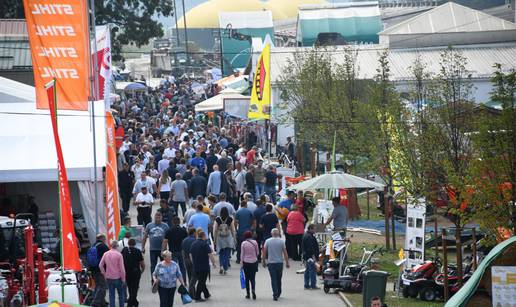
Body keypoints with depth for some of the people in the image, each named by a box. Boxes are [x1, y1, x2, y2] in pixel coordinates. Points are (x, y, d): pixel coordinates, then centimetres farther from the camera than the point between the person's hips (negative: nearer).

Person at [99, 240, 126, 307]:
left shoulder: (106, 254, -1)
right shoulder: (119, 255, -13)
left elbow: (100, 265, 2)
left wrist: (104, 274, 12)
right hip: (117, 277, -3)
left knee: (111, 294, 9)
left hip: (109, 277, 3)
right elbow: (121, 268, -11)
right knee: (121, 294, 12)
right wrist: (123, 278, -3)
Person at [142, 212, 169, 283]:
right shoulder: (149, 226, 4)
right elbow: (145, 237, 8)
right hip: (153, 249, 0)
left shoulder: (165, 226, 1)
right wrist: (143, 247, 4)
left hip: (162, 249, 0)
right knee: (153, 266, 3)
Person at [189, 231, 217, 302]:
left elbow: (190, 255, 12)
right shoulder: (205, 244, -12)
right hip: (204, 266, -7)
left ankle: (206, 294, 28)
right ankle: (197, 296, -4)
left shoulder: (193, 244, 7)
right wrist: (214, 263, -3)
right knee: (202, 282, -1)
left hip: (196, 267, 7)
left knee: (201, 281, 17)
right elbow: (210, 255, -15)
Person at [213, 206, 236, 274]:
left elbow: (215, 230, -5)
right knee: (227, 254, 7)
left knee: (221, 254, 15)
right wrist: (234, 238, 9)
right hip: (228, 239, 0)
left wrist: (215, 239, 6)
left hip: (220, 239, 0)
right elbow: (233, 230, -2)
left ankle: (221, 266, -3)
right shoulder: (230, 219, -8)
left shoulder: (217, 219, -8)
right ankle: (225, 269, 3)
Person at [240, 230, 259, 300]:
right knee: (253, 278, 5)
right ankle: (253, 290, -19)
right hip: (254, 262, 1)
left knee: (247, 278, 9)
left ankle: (248, 294, 11)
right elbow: (257, 252, 5)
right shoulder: (255, 242, -4)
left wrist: (242, 263, 4)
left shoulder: (243, 243, -7)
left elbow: (242, 254, -4)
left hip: (246, 262, -1)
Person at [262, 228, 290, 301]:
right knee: (279, 279, 16)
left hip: (271, 263, -1)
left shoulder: (268, 241, -3)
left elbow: (264, 252, -1)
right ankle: (278, 293, 27)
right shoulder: (281, 241, -4)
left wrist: (263, 261, 10)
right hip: (279, 262, 1)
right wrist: (287, 263, 2)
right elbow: (285, 253, -4)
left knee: (273, 279, 0)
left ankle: (275, 294, -9)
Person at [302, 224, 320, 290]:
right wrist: (313, 256, -23)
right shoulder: (309, 237, -16)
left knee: (307, 271, 13)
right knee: (312, 270, -8)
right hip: (310, 256, -11)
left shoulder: (305, 236, 17)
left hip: (306, 256, 11)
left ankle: (306, 285, 17)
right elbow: (310, 247, -23)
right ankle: (313, 285, -8)